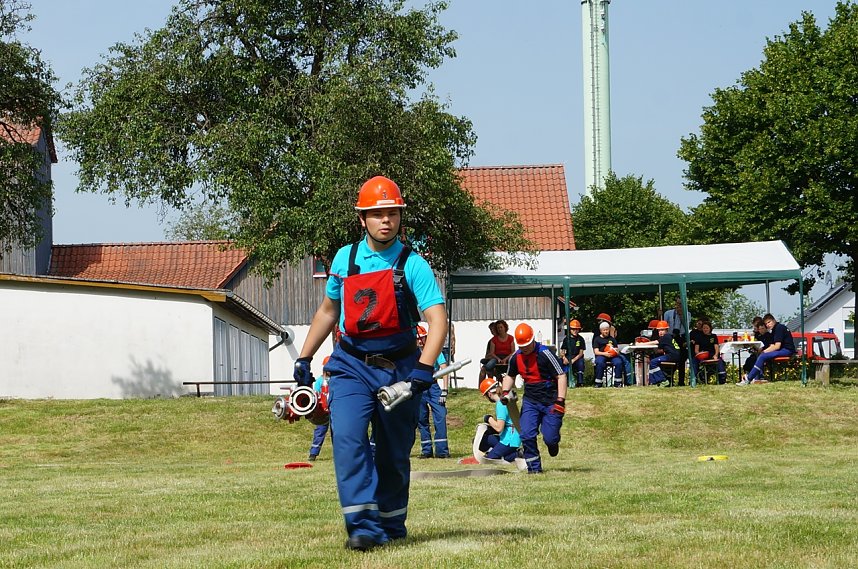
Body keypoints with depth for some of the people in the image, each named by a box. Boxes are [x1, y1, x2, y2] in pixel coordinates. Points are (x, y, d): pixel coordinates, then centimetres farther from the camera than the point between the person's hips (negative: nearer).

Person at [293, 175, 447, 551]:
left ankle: (391, 526, 26)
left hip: (398, 369, -2)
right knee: (348, 439, -19)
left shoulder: (412, 265, -8)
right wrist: (304, 358, 17)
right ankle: (364, 526, -22)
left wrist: (423, 369, -32)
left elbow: (437, 319, -18)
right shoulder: (345, 259, 4)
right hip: (352, 365, 2)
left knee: (394, 453, 8)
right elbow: (328, 310, 19)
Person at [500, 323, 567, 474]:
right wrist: (506, 392, 4)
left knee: (549, 438, -7)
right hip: (530, 401, 5)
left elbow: (561, 376, -15)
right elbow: (510, 376, 22)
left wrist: (560, 401, -21)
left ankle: (552, 442, 30)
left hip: (550, 402, -5)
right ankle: (534, 467, 2)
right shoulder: (516, 357, 3)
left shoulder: (545, 354, -16)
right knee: (527, 435, -11)